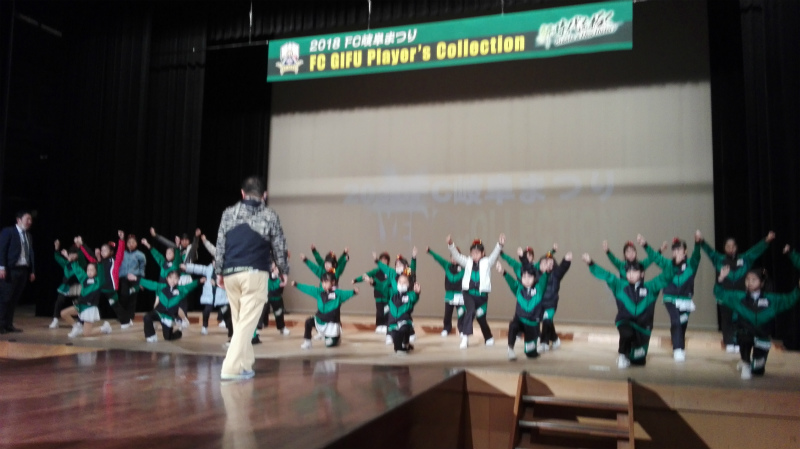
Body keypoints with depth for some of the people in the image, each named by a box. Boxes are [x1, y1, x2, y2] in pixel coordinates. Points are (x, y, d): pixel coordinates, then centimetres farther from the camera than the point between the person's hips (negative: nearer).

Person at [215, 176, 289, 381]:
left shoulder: (229, 213, 10)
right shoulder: (270, 216, 3)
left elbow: (220, 244, 10)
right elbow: (279, 247, 6)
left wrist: (219, 272, 17)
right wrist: (284, 271, 19)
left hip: (230, 273, 4)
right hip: (254, 273, -4)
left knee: (239, 321, 16)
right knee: (247, 322, -3)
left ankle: (245, 363, 20)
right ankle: (232, 368, -9)